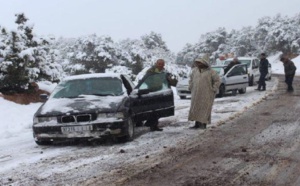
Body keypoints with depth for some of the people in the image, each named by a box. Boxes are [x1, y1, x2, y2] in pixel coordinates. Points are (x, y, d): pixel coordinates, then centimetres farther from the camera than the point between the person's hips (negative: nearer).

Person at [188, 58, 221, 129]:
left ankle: (204, 124, 2)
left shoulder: (210, 72, -8)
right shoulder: (195, 70, 8)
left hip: (206, 94, -5)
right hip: (196, 94, 5)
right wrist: (191, 87, 14)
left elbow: (217, 80, -5)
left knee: (205, 109, -4)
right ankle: (197, 124, 10)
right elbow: (191, 79, 23)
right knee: (196, 108, 4)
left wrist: (213, 90, -7)